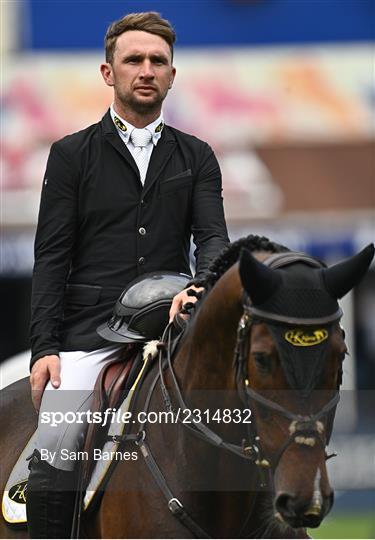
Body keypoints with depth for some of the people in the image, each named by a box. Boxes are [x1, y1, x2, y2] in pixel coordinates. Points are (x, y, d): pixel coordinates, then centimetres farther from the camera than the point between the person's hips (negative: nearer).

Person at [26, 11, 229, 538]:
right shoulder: (72, 154, 9)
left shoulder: (195, 157, 15)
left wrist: (202, 287, -20)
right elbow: (51, 258, 4)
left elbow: (212, 236, 4)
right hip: (90, 331, -2)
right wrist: (44, 347, -6)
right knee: (55, 449, -16)